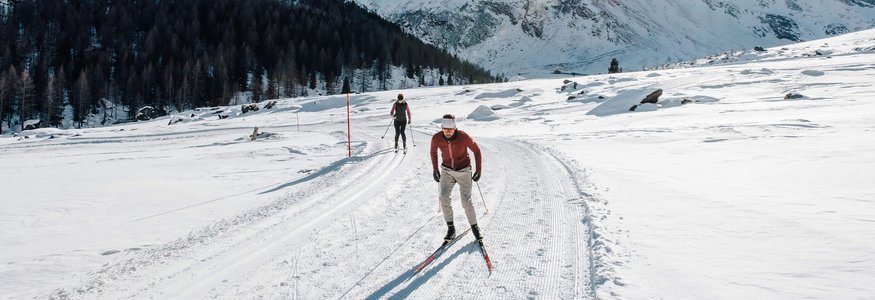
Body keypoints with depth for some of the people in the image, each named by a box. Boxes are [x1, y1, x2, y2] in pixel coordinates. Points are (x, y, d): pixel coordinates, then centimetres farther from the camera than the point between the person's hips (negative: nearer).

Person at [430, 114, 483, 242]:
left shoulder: (463, 137, -23)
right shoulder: (436, 138, -17)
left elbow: (476, 151, -7)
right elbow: (433, 152, 6)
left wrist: (479, 170, -4)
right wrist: (435, 169, 10)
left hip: (463, 171, -2)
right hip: (447, 170, 2)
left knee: (466, 201, -9)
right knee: (444, 198, -14)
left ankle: (474, 227, 12)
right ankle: (450, 227, 1)